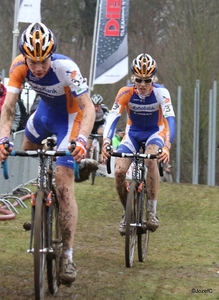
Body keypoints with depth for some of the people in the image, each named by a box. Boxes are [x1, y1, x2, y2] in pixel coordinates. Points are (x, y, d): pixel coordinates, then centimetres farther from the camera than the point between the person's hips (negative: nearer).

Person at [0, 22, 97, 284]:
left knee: (63, 186, -15)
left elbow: (88, 108, -36)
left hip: (69, 115, -6)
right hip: (45, 109, 6)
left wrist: (81, 139, -51)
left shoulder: (66, 68, -36)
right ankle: (78, 164, 51)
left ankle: (68, 255, -13)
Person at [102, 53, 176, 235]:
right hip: (133, 133, 2)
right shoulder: (126, 93, -23)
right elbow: (113, 118, -30)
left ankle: (152, 211, -25)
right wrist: (106, 143, -48)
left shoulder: (161, 93, -26)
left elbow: (170, 120, -35)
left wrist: (167, 147, -52)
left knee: (151, 160, -34)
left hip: (155, 132, -2)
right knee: (119, 171, -18)